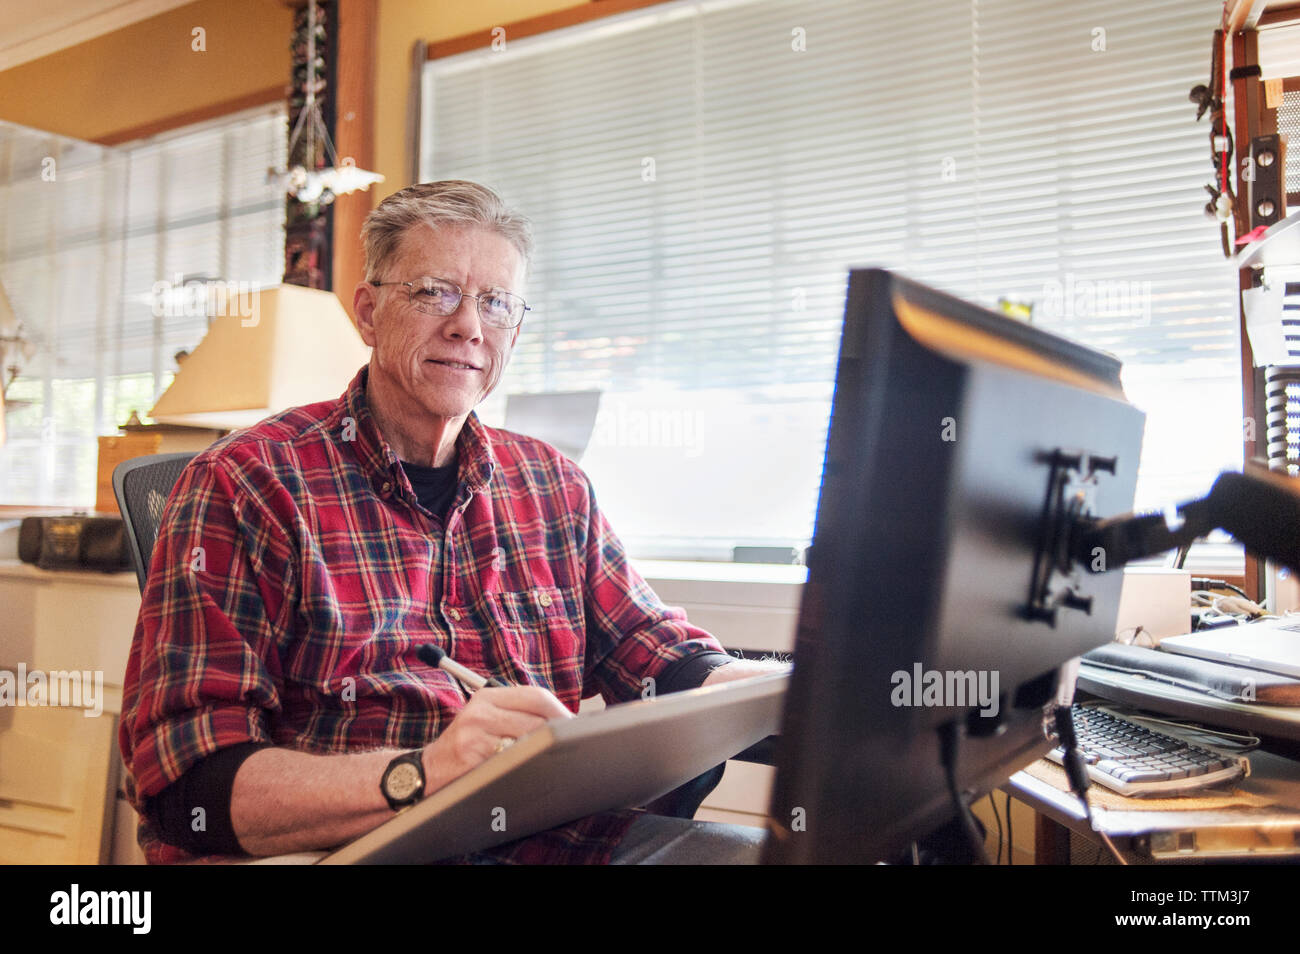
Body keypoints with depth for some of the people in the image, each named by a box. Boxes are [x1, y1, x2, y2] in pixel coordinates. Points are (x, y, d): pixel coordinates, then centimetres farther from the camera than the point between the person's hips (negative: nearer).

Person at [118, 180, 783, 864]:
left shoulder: (554, 487, 13)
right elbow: (186, 783, -12)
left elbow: (666, 666, 9)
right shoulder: (243, 482, -4)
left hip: (548, 843, 4)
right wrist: (418, 775, -29)